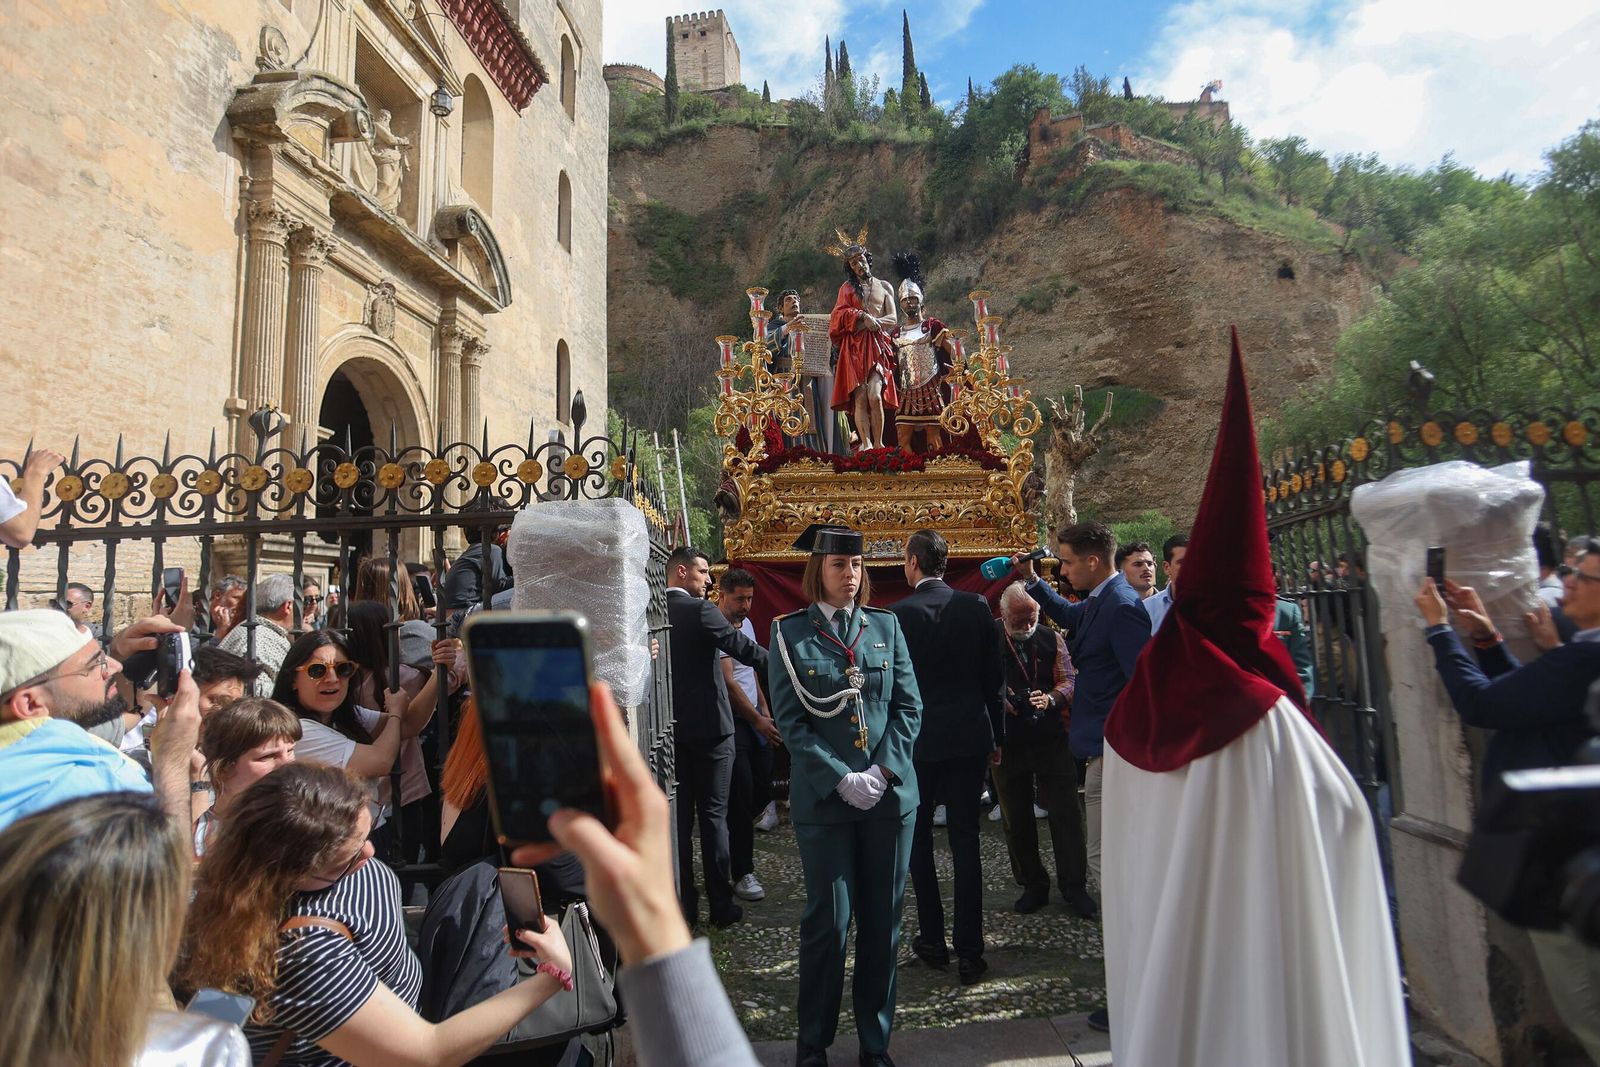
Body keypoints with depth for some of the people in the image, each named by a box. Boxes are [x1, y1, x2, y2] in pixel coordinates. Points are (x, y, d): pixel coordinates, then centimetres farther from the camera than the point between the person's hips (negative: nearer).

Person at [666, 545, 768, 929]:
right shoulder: (700, 610, -14)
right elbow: (744, 648, -15)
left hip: (669, 728, 5)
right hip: (708, 726, -5)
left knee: (679, 817, 11)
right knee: (713, 815, 4)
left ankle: (683, 904, 18)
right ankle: (721, 905, 11)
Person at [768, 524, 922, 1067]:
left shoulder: (886, 625, 5)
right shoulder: (789, 632, -3)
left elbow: (908, 705, 3)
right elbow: (790, 720, -6)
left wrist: (883, 769, -9)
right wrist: (841, 778, -14)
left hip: (890, 792, 3)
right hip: (823, 796, -2)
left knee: (883, 920, 12)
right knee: (828, 920, 5)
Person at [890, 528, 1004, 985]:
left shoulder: (897, 615, -12)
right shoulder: (976, 607, -3)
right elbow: (994, 678, 1)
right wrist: (996, 737, 12)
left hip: (916, 742, -2)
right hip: (970, 738, 3)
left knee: (918, 840, 15)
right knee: (965, 842, 9)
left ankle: (932, 939, 24)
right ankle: (969, 951, 13)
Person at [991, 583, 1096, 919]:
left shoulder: (1051, 638, 3)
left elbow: (1068, 679, 3)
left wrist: (1050, 698, -16)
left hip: (1052, 739, 1)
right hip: (1007, 742, 0)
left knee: (1066, 814, 4)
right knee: (1017, 819, 10)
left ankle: (1073, 887, 19)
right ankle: (1033, 886, 26)